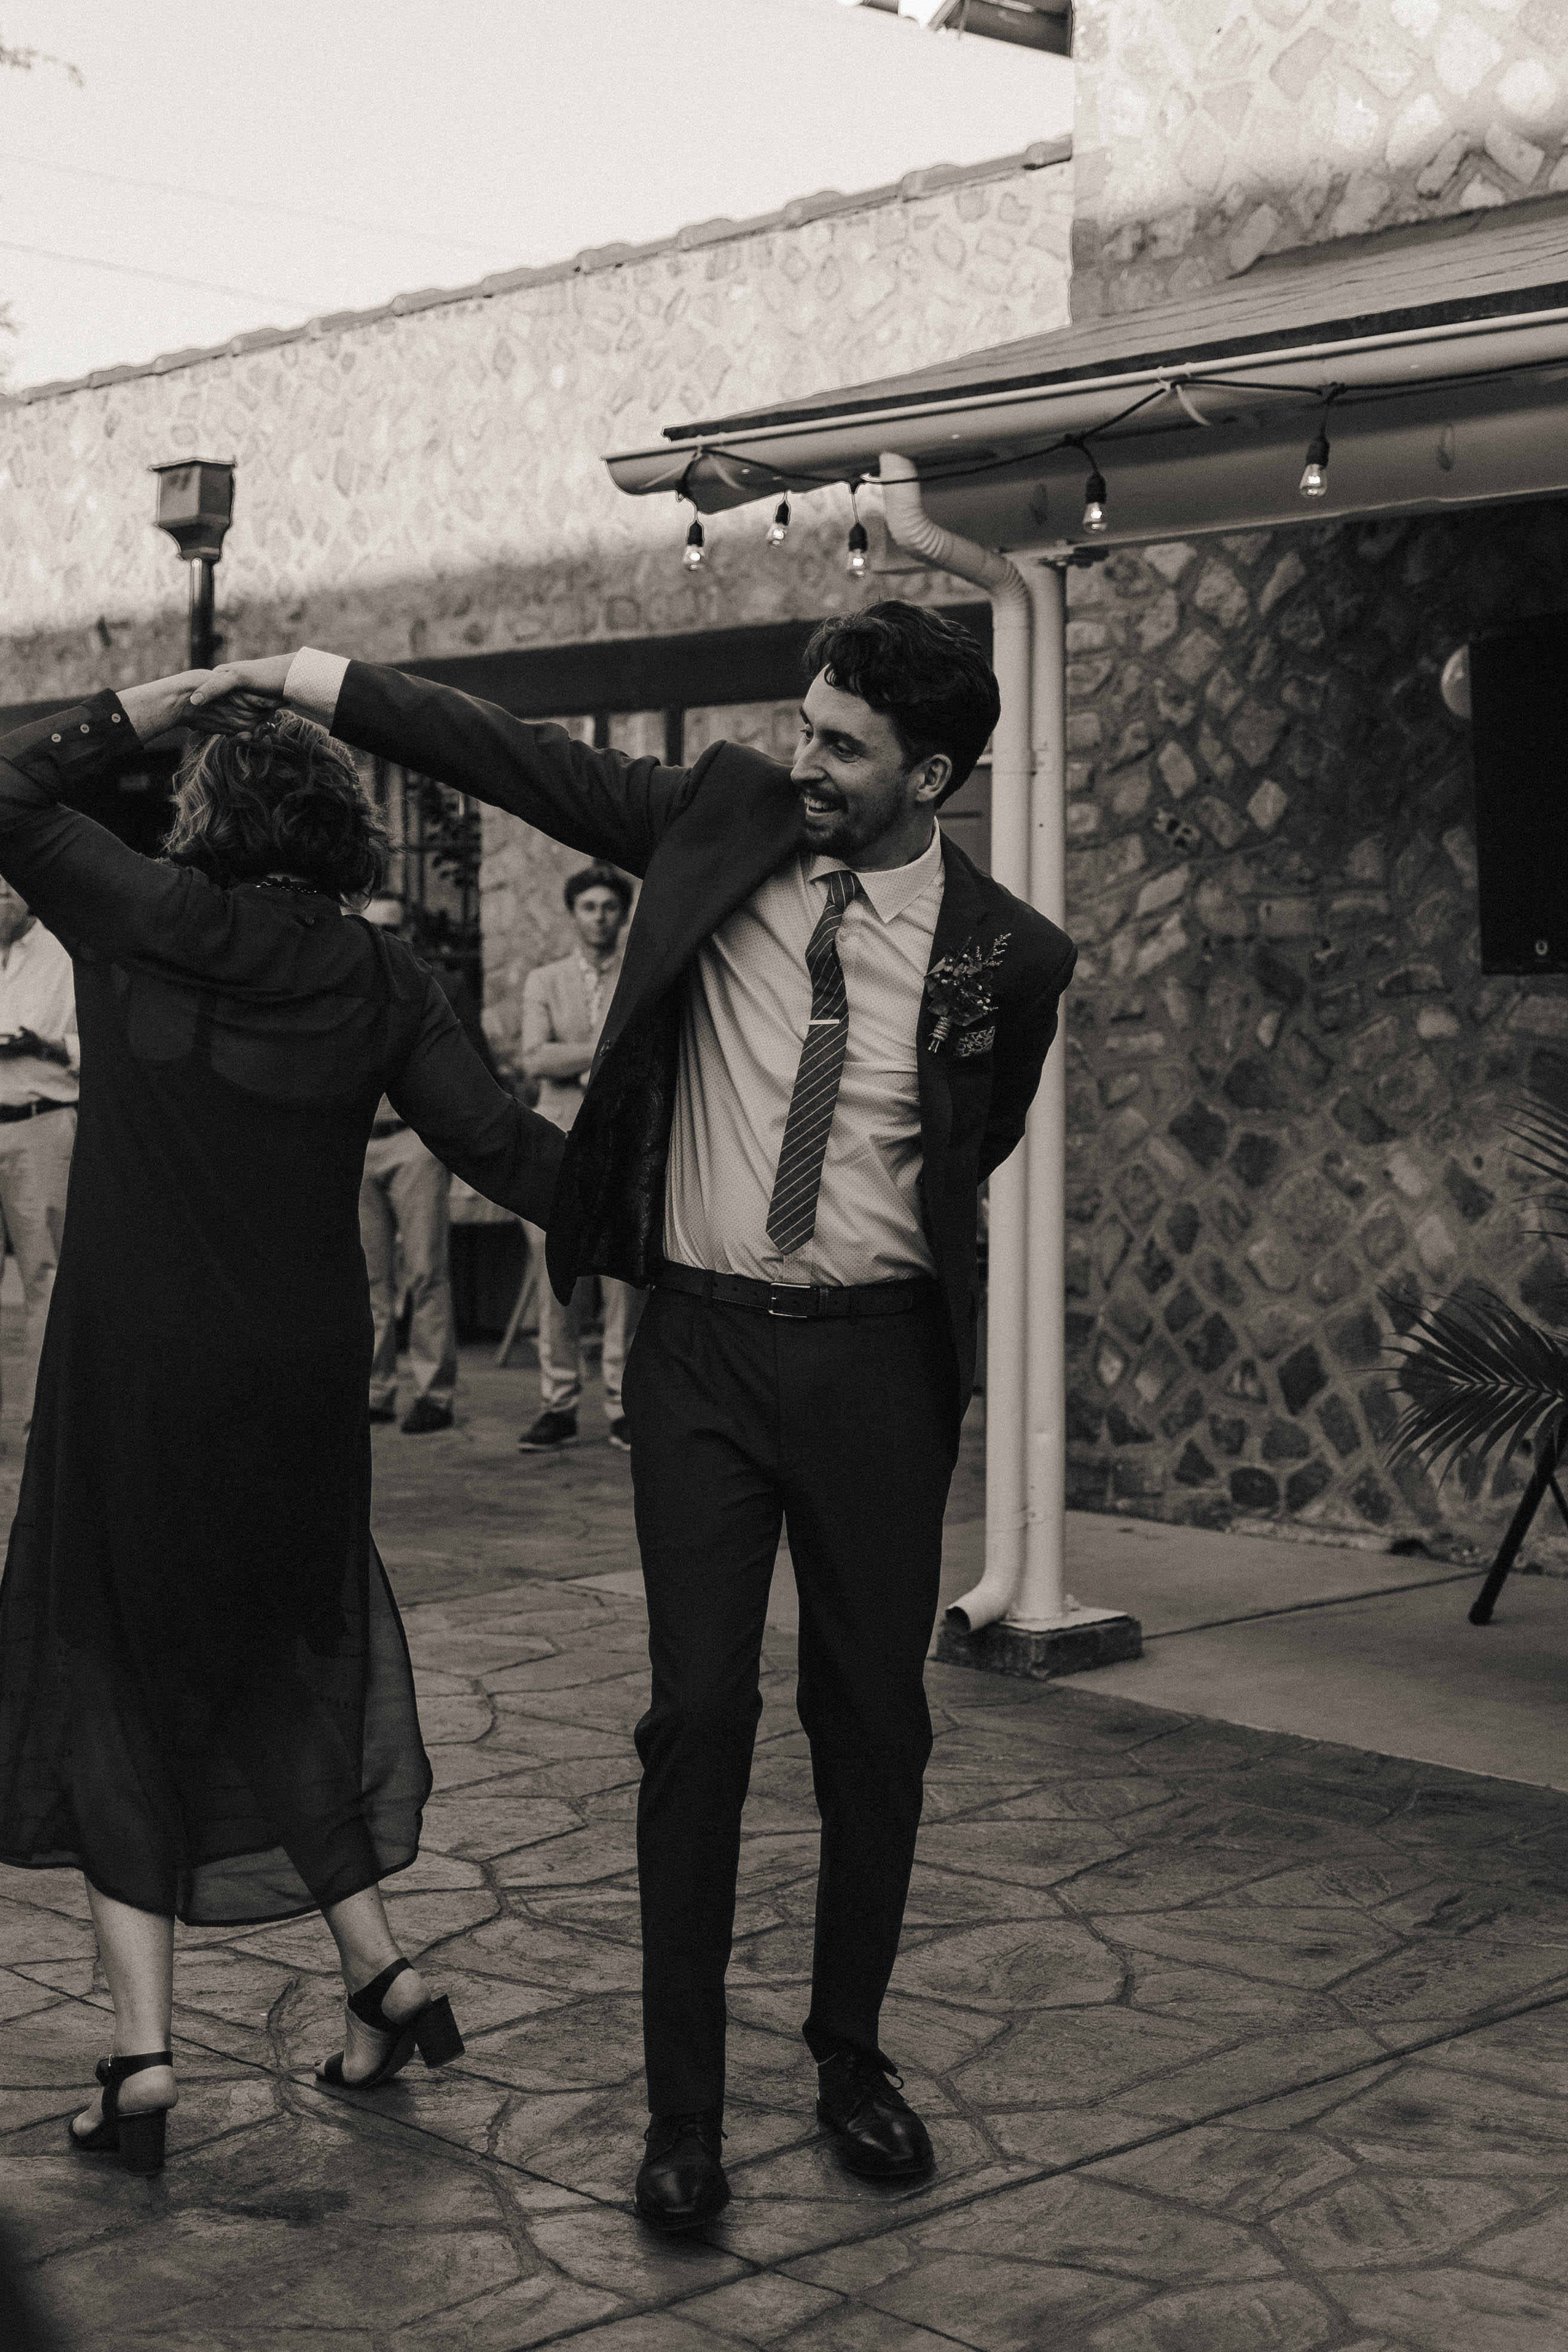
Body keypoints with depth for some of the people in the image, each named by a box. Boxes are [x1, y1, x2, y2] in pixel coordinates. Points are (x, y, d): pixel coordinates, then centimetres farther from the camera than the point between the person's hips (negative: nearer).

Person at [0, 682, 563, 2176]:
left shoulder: (141, 921, -7)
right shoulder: (380, 983, -1)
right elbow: (502, 1149, -2)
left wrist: (165, 700, 4)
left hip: (132, 1380, -3)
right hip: (303, 1381, 3)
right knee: (281, 1670, 22)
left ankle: (141, 2056, 7)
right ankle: (377, 1970, 20)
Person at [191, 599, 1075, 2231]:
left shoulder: (1004, 957, -3)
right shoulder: (727, 818, 0)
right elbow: (527, 762, 2)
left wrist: (859, 1252, 9)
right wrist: (314, 682, -1)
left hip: (876, 1359, 0)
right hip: (701, 1346, 0)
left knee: (874, 1720, 9)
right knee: (698, 1714, -2)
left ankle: (851, 2054, 28)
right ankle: (683, 2107, 8)